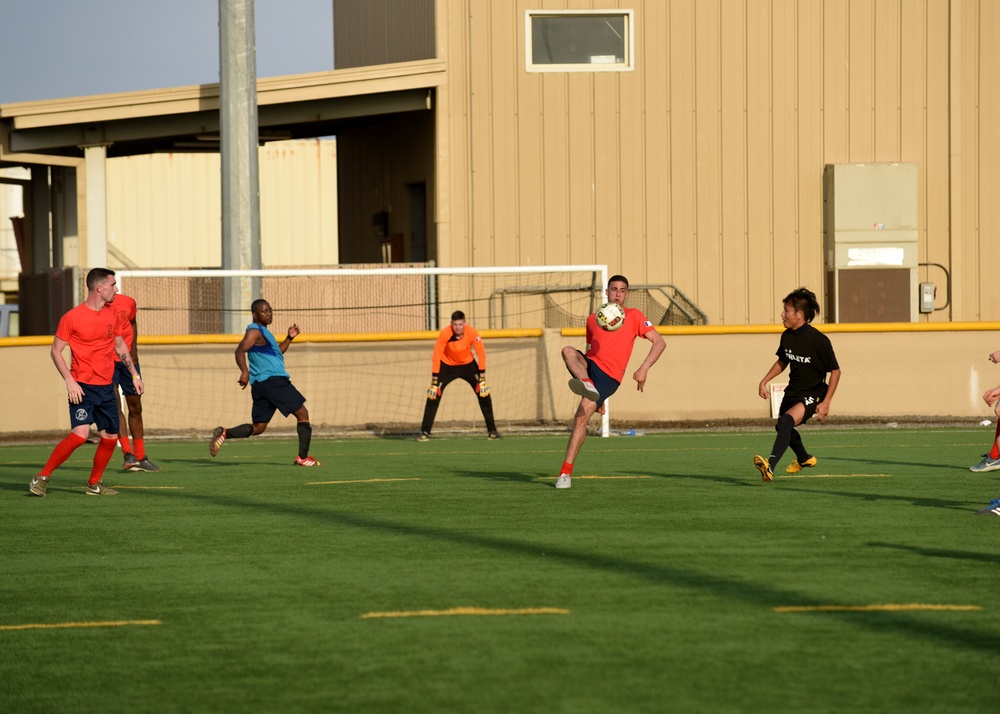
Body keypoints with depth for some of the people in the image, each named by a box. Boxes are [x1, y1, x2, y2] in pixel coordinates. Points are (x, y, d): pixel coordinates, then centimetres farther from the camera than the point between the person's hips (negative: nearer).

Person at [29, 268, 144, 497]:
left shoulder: (112, 316, 9)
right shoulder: (72, 317, -9)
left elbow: (120, 346, 24)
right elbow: (55, 351, -5)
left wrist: (134, 374, 20)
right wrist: (70, 381, -15)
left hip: (106, 387, 6)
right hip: (82, 387, -6)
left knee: (110, 437, 6)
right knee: (80, 434, -20)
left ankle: (94, 484, 23)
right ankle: (42, 477, -10)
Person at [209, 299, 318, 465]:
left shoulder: (263, 331, 23)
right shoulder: (255, 331, -7)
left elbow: (276, 353, 36)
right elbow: (240, 351, -22)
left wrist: (289, 338, 24)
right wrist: (244, 371, -37)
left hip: (260, 385, 10)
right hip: (273, 381, -10)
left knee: (257, 428, 7)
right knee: (302, 414, 0)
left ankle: (224, 433, -11)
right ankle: (303, 457, -2)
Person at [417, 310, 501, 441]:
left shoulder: (472, 332, -26)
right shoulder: (445, 334, -29)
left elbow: (481, 353, -18)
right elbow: (436, 357, -26)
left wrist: (482, 378, -20)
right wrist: (434, 382, -27)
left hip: (468, 364, 1)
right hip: (447, 365, -1)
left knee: (484, 393, -8)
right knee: (434, 395, -13)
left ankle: (492, 430, 4)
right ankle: (425, 432, -5)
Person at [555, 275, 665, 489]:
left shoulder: (634, 316, 9)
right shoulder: (593, 320, 22)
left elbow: (659, 342, 3)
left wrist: (644, 368, -13)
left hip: (608, 376, -4)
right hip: (589, 365, 4)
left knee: (581, 417, -19)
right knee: (568, 351, -29)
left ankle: (566, 472, -14)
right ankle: (586, 384, -54)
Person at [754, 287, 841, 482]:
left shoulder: (819, 340, -21)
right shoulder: (787, 336, -1)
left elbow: (835, 371, -14)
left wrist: (826, 402, -19)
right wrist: (764, 381, 8)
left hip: (812, 394, -9)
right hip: (793, 391, 9)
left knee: (787, 420, -32)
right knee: (781, 427, 24)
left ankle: (770, 466, -44)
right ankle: (804, 459, 53)